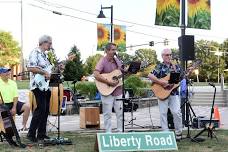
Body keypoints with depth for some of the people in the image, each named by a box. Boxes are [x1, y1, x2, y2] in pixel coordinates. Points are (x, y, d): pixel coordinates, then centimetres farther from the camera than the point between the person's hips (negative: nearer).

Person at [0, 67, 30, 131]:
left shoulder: (13, 83, 11)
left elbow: (16, 96, 6)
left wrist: (14, 107, -8)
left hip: (13, 103, 5)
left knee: (27, 107, -16)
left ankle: (24, 126, -10)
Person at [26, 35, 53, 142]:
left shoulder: (45, 55, 20)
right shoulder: (35, 53, -10)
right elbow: (30, 68, -21)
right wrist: (44, 73, -21)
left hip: (46, 86, 10)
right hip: (39, 86, -10)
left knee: (46, 110, 8)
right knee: (40, 109, -13)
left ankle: (41, 134, 14)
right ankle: (31, 134, -7)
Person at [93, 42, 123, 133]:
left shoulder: (117, 61, 9)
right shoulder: (103, 61, -11)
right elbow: (96, 75, -23)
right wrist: (109, 82, -25)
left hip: (118, 91, 6)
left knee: (120, 112, 8)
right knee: (108, 114, 2)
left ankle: (120, 132, 18)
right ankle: (108, 133, 10)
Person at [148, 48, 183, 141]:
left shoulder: (176, 66, 12)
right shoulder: (159, 67, 1)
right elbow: (150, 76, -13)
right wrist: (160, 82, -19)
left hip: (174, 92, 2)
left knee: (177, 112, -7)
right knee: (163, 113, 0)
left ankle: (179, 132, 7)